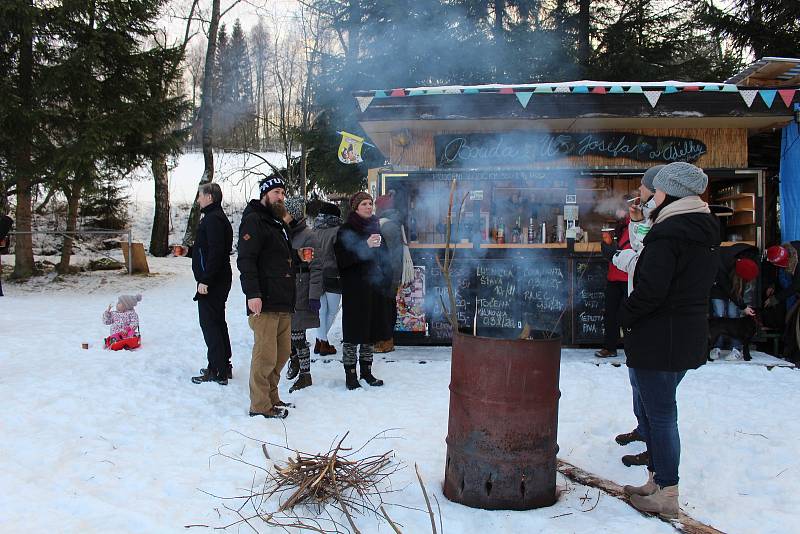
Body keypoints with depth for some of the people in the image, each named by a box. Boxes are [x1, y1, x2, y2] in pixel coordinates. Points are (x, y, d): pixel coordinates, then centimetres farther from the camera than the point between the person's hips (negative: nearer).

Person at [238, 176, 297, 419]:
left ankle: (271, 397, 24)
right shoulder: (254, 220, -5)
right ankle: (260, 406, 4)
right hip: (264, 302, -9)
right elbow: (246, 260, -15)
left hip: (284, 302, 9)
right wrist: (252, 294, -24)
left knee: (282, 353, 12)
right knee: (266, 355, -6)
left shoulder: (279, 223, 23)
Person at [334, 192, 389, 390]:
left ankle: (366, 370, 19)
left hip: (374, 286, 6)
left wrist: (384, 280, 9)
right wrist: (365, 246, -23)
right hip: (354, 289, -6)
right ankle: (350, 373, 5)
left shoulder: (376, 228, 15)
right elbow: (342, 258, -16)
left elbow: (384, 257, 21)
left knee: (372, 329, 9)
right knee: (353, 330, -4)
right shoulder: (346, 230, -3)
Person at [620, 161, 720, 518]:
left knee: (660, 413, 0)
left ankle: (666, 496, 9)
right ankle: (657, 481, 29)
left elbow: (650, 289, -23)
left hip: (658, 338, -9)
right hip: (690, 335, 9)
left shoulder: (667, 232, -19)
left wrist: (626, 316, -7)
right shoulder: (706, 232, 10)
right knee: (659, 409, 19)